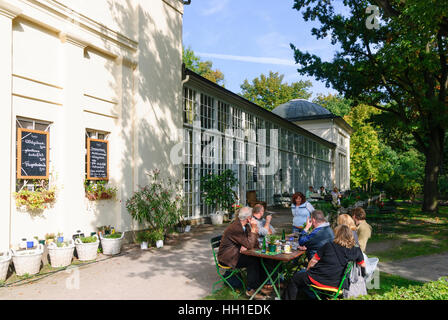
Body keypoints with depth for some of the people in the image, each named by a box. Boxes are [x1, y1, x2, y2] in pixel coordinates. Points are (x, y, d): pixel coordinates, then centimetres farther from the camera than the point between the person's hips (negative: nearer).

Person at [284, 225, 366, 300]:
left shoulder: (329, 245, -12)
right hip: (336, 284, 5)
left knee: (295, 278, 19)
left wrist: (307, 270, 15)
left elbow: (313, 261, -3)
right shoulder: (356, 251, -5)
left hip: (319, 280, -5)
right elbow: (363, 266, 11)